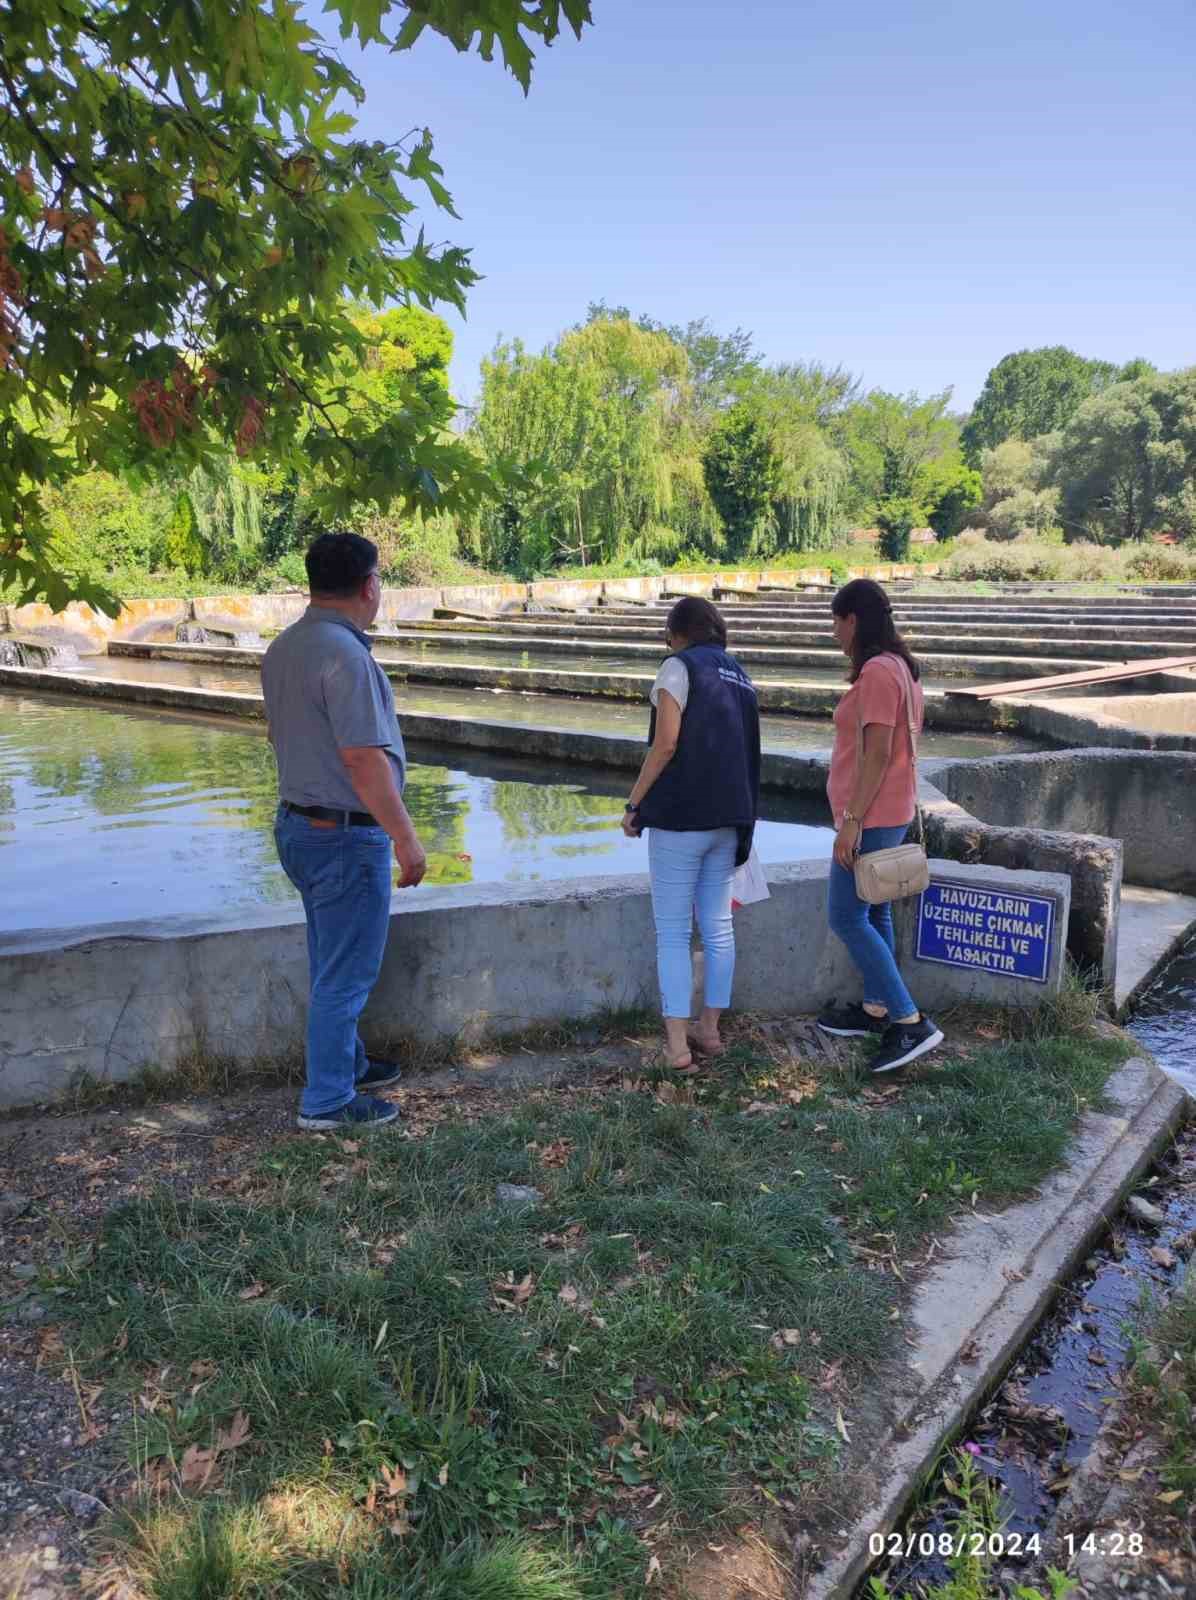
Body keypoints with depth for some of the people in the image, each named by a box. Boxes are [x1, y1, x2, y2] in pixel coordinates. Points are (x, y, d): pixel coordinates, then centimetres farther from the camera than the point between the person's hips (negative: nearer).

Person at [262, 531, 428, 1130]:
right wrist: (406, 837, -19)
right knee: (346, 973, 3)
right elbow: (363, 757, -25)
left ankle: (346, 1065, 37)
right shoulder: (345, 654, -22)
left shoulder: (283, 647, 8)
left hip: (297, 824, 10)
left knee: (333, 963, 22)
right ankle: (327, 1100, 14)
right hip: (347, 836, -10)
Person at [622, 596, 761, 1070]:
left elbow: (665, 745, -17)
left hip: (680, 817, -6)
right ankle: (710, 1029, 23)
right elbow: (747, 751, 12)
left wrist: (635, 803, -9)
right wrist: (742, 819, 18)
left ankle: (677, 1043, 1)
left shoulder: (680, 667, -7)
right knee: (718, 927, 14)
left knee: (672, 934, 1)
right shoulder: (739, 675, 13)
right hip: (728, 818, 7)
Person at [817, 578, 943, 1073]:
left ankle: (911, 1023, -4)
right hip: (891, 811, 10)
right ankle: (876, 1010, 27)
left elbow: (877, 753, -23)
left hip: (872, 816, -10)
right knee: (873, 912, 16)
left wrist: (852, 821, -22)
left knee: (846, 917, -6)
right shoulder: (899, 666, 13)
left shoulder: (877, 671, -18)